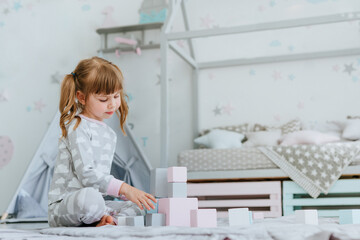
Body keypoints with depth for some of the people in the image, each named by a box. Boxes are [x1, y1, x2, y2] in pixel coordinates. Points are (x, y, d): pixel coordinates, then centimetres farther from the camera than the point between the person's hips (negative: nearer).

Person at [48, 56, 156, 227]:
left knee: (137, 206, 0)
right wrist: (125, 189, -27)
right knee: (89, 197, -40)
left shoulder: (110, 134, 16)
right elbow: (86, 174, -22)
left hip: (94, 201, 8)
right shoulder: (77, 128, -10)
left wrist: (104, 213, 3)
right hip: (63, 205, -8)